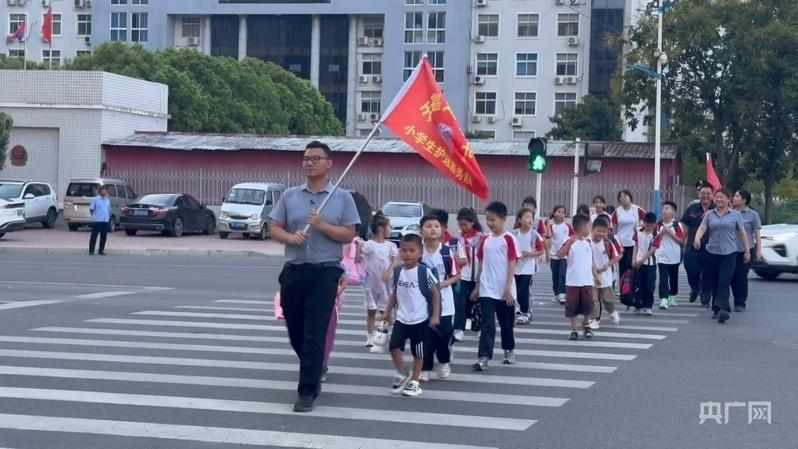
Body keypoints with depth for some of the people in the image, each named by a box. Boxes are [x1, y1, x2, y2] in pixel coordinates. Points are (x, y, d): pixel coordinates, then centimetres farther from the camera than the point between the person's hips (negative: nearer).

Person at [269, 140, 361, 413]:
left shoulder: (342, 198, 1)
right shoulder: (289, 196, 9)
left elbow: (349, 235, -3)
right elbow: (275, 229, 8)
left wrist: (322, 226, -16)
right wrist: (290, 237, -13)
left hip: (325, 272, -4)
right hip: (294, 270, 4)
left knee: (314, 334, -8)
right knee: (295, 332, 12)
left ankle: (307, 391, -3)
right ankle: (314, 372, 37)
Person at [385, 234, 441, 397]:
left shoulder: (424, 271, -12)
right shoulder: (398, 271, 2)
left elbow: (435, 293, -6)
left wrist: (435, 316, -9)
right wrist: (387, 312, 11)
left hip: (420, 319, -4)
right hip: (401, 318, 4)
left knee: (417, 352, 5)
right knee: (394, 346, -6)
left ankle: (415, 382, 19)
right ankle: (402, 375, 15)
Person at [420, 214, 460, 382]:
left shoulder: (448, 251, -5)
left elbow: (456, 275, 1)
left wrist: (444, 283, -14)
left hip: (444, 302, 0)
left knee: (444, 334, 6)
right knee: (425, 336, 2)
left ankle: (444, 363, 31)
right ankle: (425, 369, 14)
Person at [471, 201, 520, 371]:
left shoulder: (509, 239, -8)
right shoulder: (485, 240, 7)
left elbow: (512, 264, -10)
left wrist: (509, 288, -16)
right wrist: (477, 286, 13)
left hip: (504, 290, -3)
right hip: (487, 290, 3)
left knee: (506, 323, 14)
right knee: (487, 324, -7)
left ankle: (508, 351, 33)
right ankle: (483, 357, -13)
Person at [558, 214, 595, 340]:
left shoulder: (588, 242, 7)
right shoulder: (570, 242, -7)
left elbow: (591, 261, 14)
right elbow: (559, 255, -21)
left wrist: (596, 276, 11)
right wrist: (570, 241, -27)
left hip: (587, 281, 3)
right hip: (572, 281, -3)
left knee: (588, 306, 5)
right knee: (572, 307, 2)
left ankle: (586, 326, 28)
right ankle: (574, 330, 13)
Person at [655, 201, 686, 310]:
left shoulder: (677, 225, -3)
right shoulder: (659, 225, 4)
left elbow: (682, 241, -7)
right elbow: (655, 241, 7)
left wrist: (670, 233, -15)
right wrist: (661, 233, -10)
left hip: (674, 257, 0)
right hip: (662, 257, 0)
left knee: (673, 278, 13)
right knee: (663, 279, -9)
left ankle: (672, 298, 30)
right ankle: (663, 300, -16)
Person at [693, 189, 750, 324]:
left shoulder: (735, 215, 5)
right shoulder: (709, 214, 9)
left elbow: (742, 233, 8)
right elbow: (702, 228, -2)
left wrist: (747, 251, 8)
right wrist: (697, 238, -23)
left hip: (729, 253, -3)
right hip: (712, 252, 3)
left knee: (724, 283, -14)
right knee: (714, 283, 8)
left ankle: (723, 309, -23)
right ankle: (716, 309, 21)